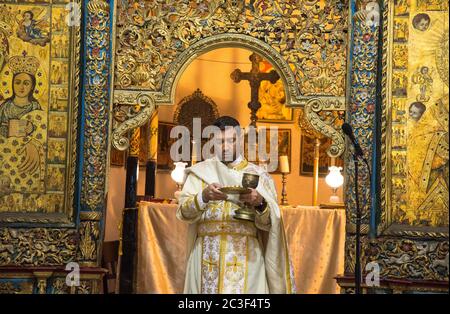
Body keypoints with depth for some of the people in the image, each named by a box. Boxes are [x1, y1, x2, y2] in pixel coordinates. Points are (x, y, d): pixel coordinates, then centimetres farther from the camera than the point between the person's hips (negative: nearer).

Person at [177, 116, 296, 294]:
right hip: (208, 255, 0)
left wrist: (260, 204, -18)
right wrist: (204, 197, -19)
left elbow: (269, 223, 2)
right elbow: (183, 212, -3)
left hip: (246, 256, 0)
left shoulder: (257, 175, 9)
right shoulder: (199, 172, 9)